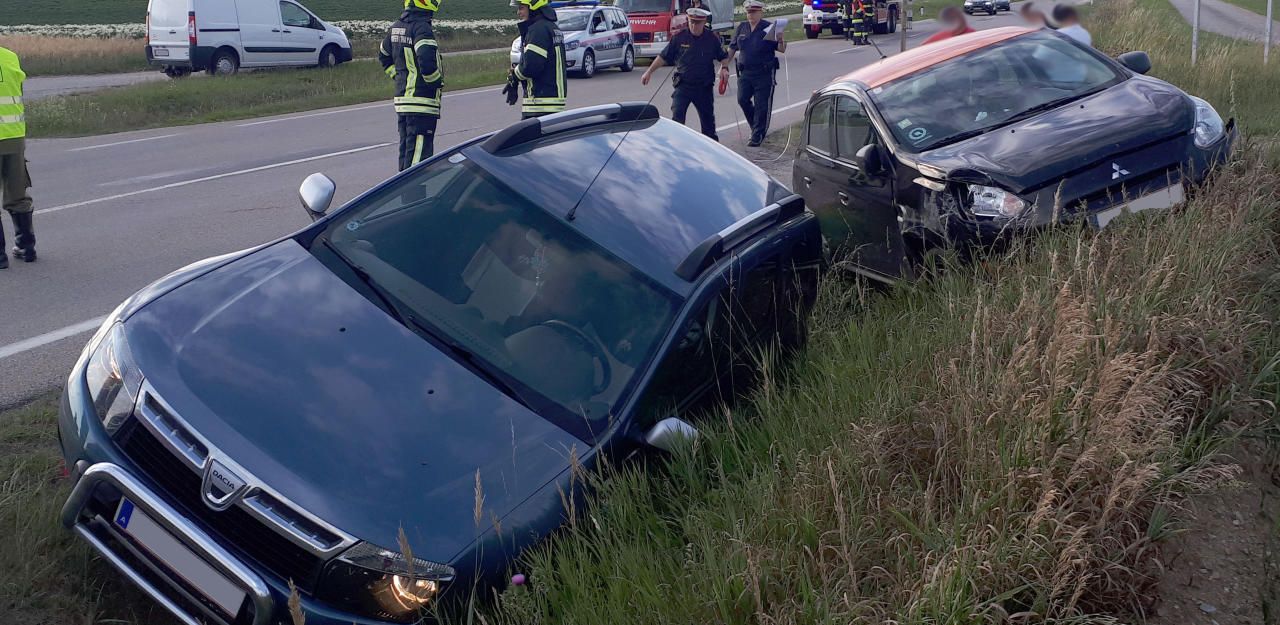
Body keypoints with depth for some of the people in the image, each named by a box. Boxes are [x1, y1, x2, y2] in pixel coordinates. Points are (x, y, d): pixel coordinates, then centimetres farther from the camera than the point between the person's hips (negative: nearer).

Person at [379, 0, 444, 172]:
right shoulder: (422, 28, -16)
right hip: (422, 101, -9)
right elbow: (427, 61, -27)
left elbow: (384, 56, 24)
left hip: (401, 100, 9)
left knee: (406, 149, 18)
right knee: (419, 152, -7)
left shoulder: (396, 27, 13)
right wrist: (437, 82, -11)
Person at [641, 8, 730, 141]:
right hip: (683, 85, -1)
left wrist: (724, 68, -8)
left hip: (705, 87, 1)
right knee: (677, 117, -16)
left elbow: (723, 56, 12)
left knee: (708, 119, 13)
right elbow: (663, 57, 4)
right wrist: (649, 72, 2)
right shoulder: (679, 37, -4)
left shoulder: (712, 38, -1)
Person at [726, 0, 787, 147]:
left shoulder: (769, 27, -5)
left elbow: (782, 50, -5)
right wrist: (725, 65, 11)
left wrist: (781, 40, -26)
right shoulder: (742, 28, 8)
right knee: (742, 100, -2)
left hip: (765, 74, -4)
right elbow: (732, 48, 16)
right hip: (745, 72, 4)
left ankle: (757, 136, 7)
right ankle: (757, 125, 20)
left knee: (762, 105, -2)